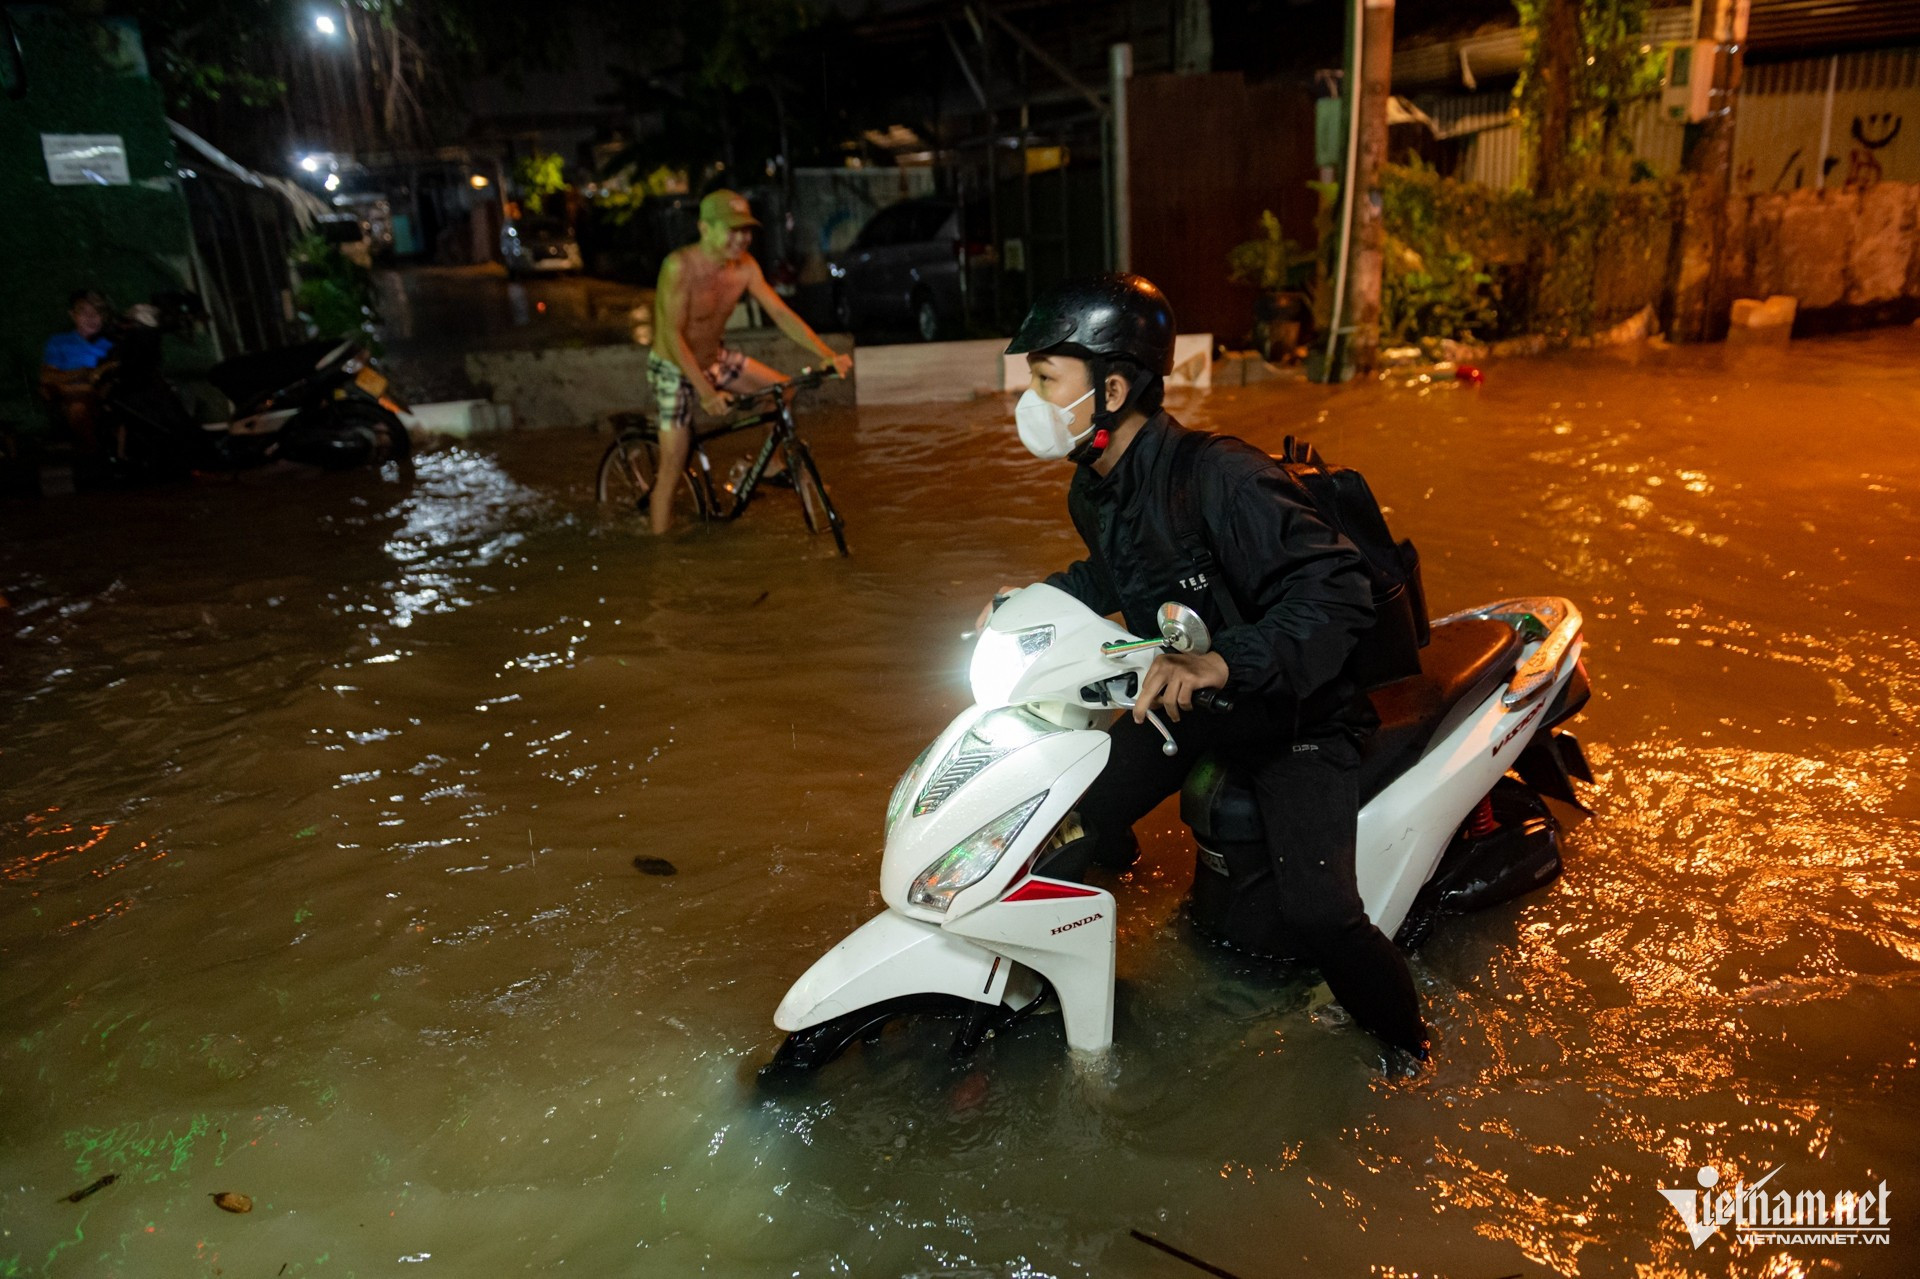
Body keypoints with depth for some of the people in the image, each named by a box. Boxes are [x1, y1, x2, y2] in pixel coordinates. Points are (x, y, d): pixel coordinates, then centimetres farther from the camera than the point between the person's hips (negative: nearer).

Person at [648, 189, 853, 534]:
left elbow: (781, 313, -11)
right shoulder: (680, 266, -28)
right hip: (675, 370, -6)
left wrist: (828, 355, -23)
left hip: (716, 359, 6)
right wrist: (705, 391, -40)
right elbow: (672, 335, -31)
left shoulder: (745, 267, -10)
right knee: (672, 471, -7)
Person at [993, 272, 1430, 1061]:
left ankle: (1406, 1050, 10)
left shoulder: (1216, 477, -29)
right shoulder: (1095, 493, -2)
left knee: (1318, 916, -20)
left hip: (1294, 709, -7)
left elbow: (1338, 591, -35)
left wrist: (1223, 662, -48)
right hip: (1181, 699, 8)